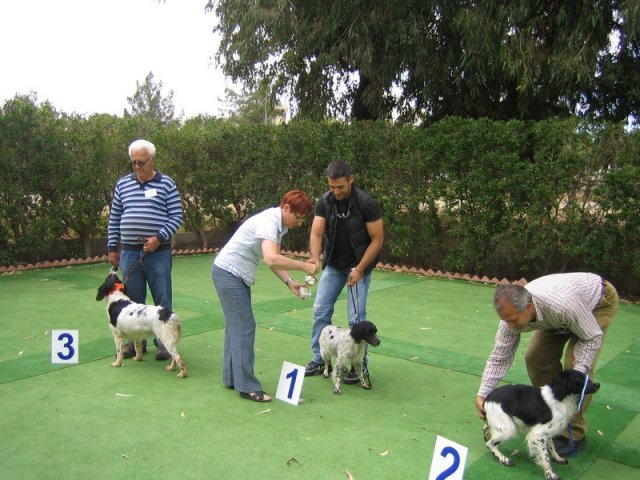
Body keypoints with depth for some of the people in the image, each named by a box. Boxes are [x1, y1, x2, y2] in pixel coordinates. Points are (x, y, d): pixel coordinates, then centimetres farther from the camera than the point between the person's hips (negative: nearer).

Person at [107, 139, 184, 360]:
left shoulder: (166, 184, -1)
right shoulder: (122, 184, 9)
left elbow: (176, 216, -4)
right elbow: (114, 218, 14)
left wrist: (159, 238, -16)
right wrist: (112, 247, 11)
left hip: (158, 252, -3)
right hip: (129, 252, 3)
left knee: (162, 300, 4)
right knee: (133, 300, 11)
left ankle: (163, 341, 16)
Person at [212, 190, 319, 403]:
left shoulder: (279, 225, 6)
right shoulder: (269, 222, -24)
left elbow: (274, 260, 6)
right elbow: (271, 259, -39)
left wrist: (290, 283, -7)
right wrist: (304, 266, -30)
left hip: (237, 275, 10)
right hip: (228, 273, -10)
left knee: (236, 327, 13)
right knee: (244, 328, -8)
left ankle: (232, 378, 22)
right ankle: (247, 387, -2)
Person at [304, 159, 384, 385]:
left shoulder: (367, 203, -21)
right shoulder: (325, 201, -9)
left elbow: (377, 239, -15)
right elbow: (316, 233, -13)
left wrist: (359, 269, -20)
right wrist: (315, 258, -33)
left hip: (358, 266, -4)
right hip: (333, 265, 4)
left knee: (356, 317, -5)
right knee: (320, 311, 4)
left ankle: (358, 364, 12)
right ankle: (319, 359, 19)